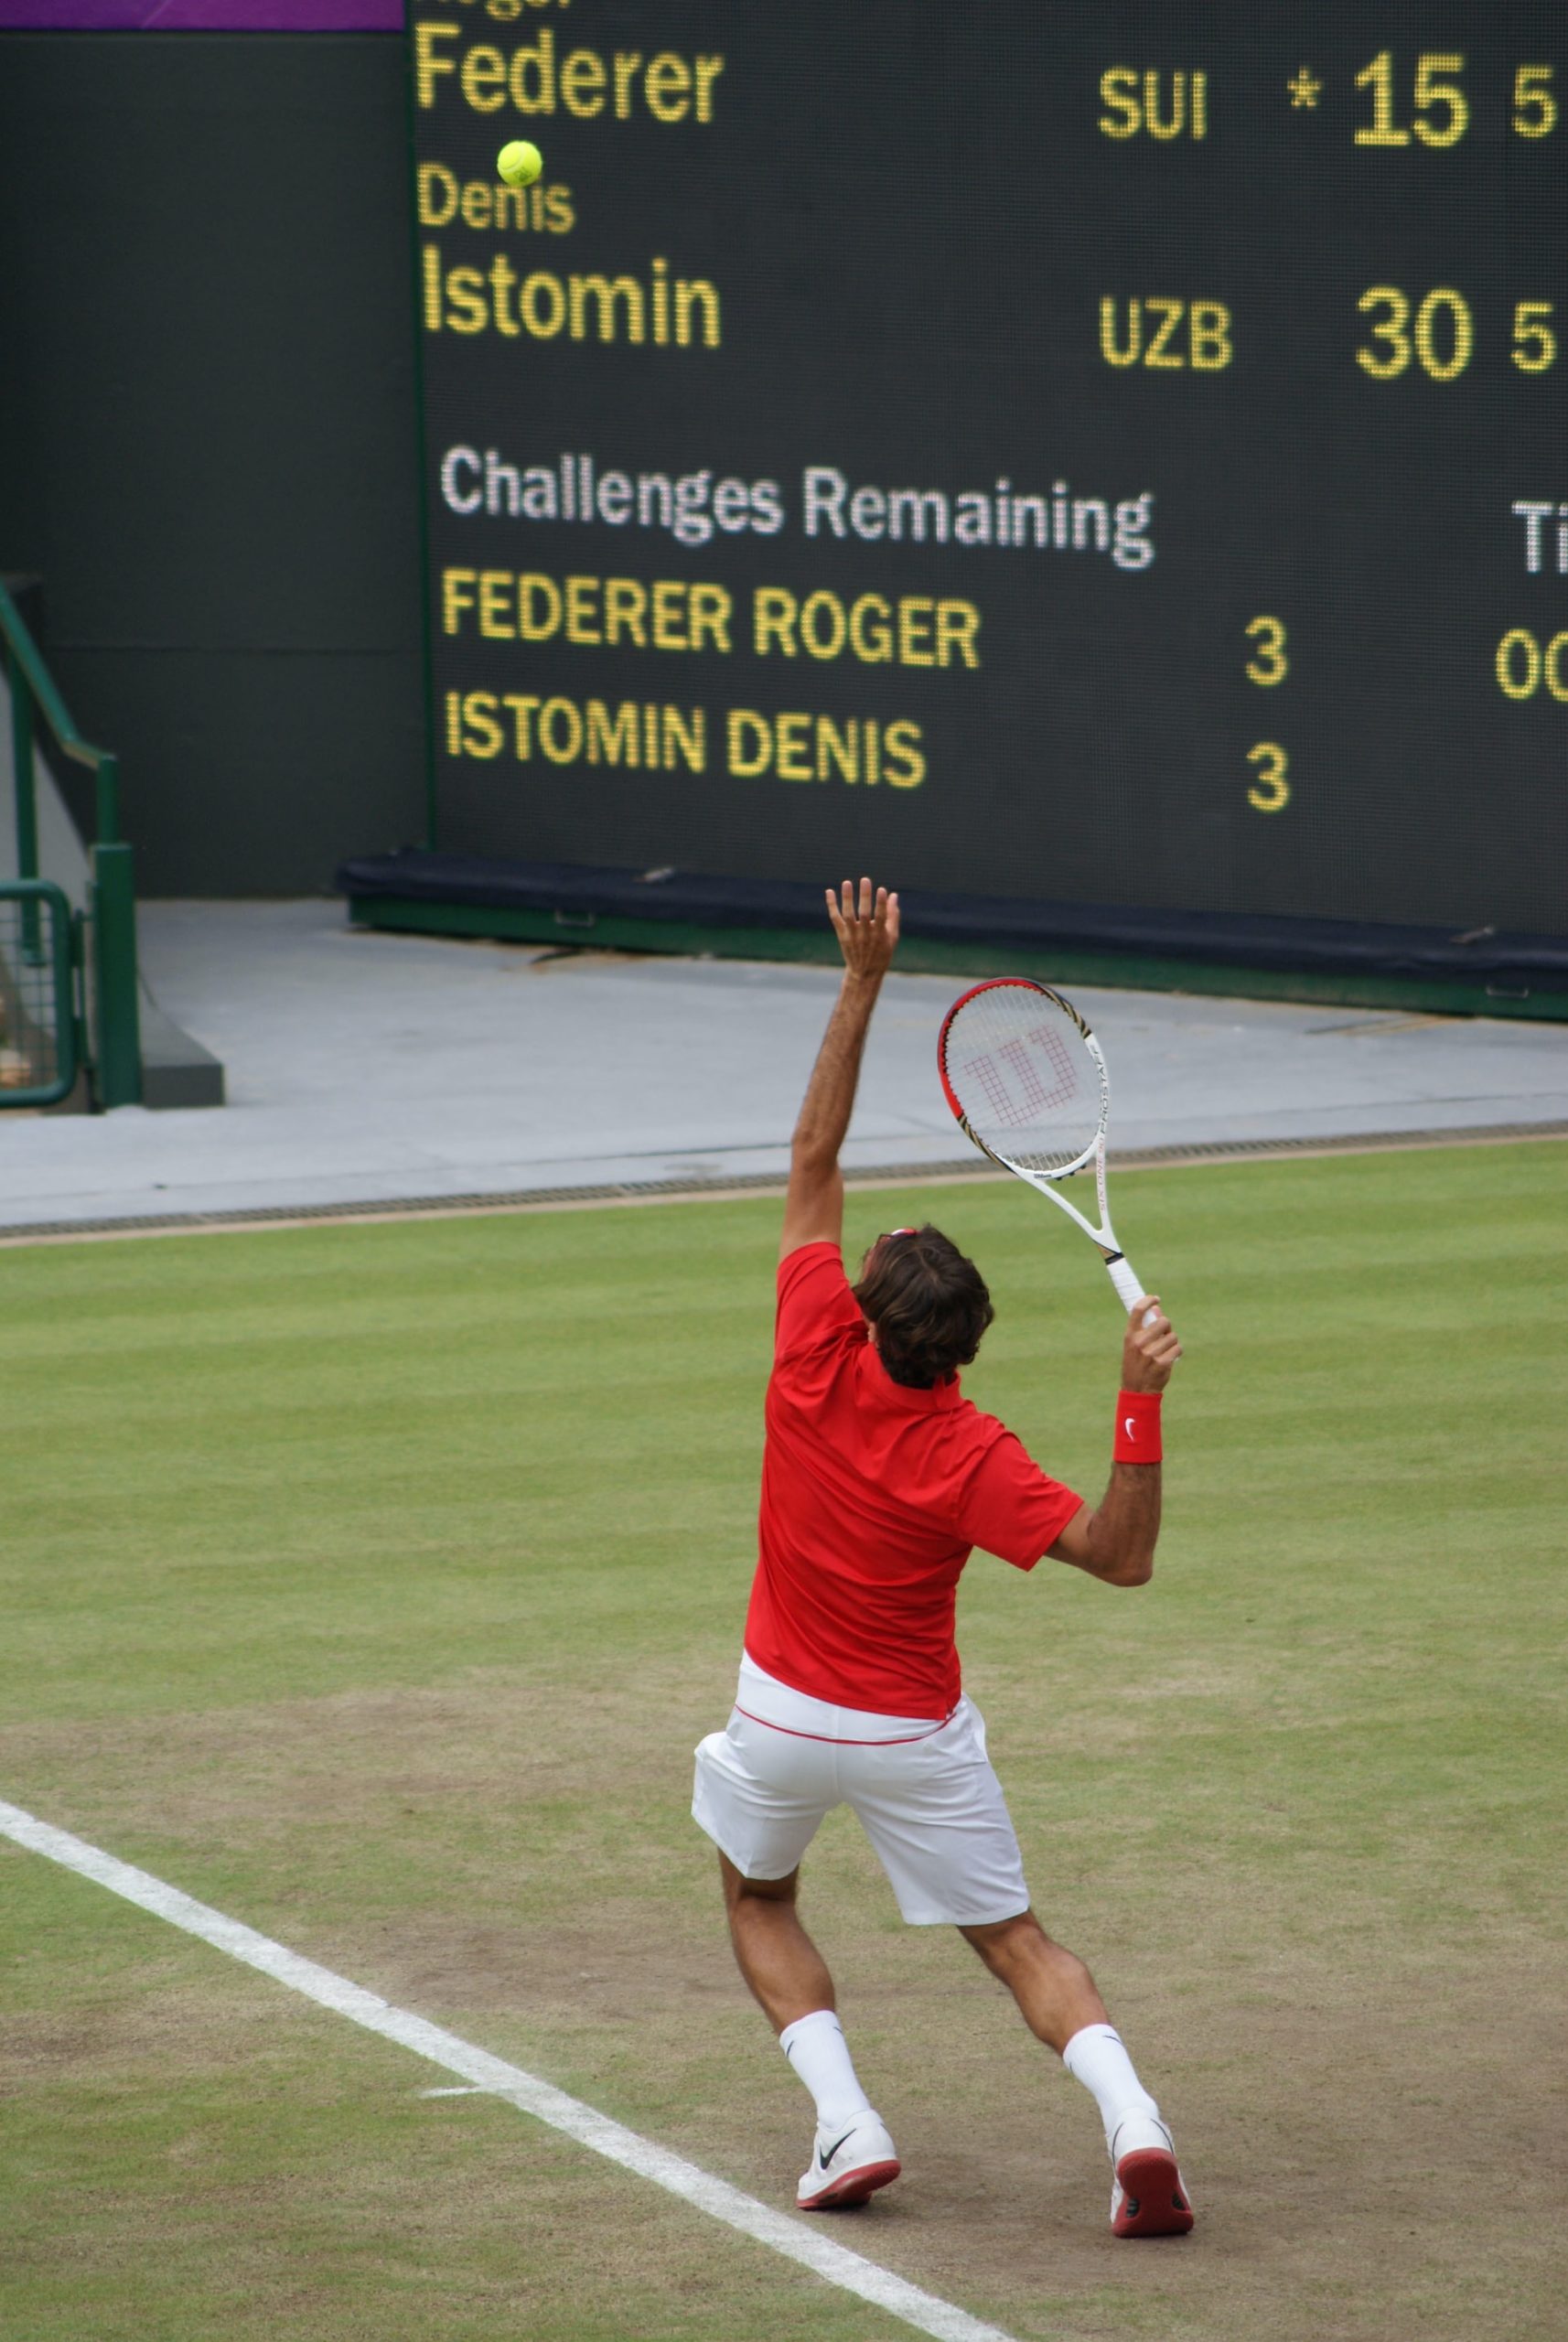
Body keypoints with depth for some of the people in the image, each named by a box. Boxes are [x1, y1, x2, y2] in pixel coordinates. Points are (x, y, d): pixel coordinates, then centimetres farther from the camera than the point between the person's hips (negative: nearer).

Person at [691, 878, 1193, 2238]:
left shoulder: (818, 1360, -21)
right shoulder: (970, 1458, -24)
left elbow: (816, 1157, -16)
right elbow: (1120, 1558, -27)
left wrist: (864, 979, -17)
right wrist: (1140, 1409, -38)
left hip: (786, 1716, 1)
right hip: (919, 1736, -1)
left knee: (760, 1900, 26)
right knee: (1017, 1942, 10)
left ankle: (844, 2122, 5)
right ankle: (1131, 2119, -16)